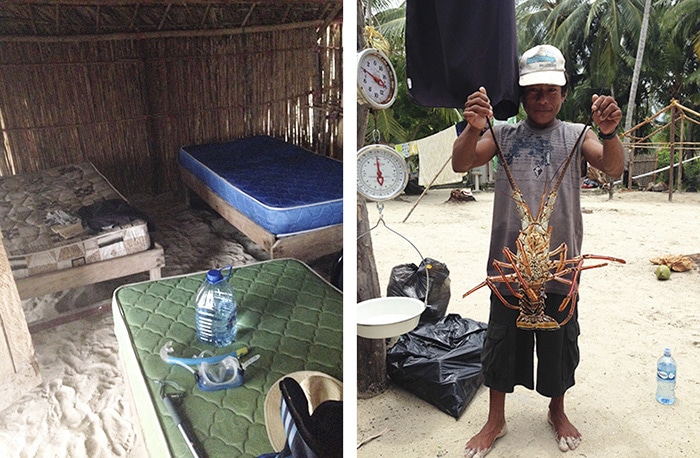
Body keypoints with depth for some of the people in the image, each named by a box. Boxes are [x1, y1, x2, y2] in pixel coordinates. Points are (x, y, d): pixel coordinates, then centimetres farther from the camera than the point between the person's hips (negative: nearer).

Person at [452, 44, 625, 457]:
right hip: (509, 258, 0)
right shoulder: (503, 134, 4)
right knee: (503, 339, 10)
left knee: (559, 340, 15)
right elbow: (461, 164, -10)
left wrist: (609, 133, -31)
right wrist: (474, 128, -31)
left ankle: (557, 411, 40)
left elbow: (614, 169, -10)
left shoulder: (576, 135, 5)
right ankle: (496, 420, 29)